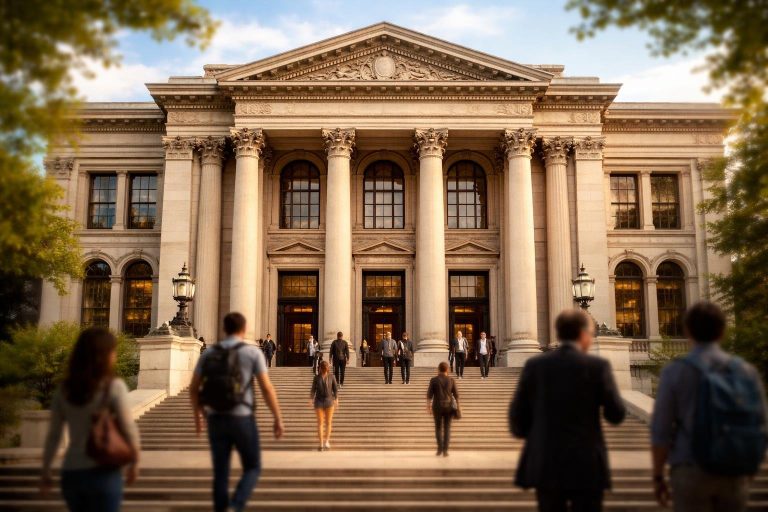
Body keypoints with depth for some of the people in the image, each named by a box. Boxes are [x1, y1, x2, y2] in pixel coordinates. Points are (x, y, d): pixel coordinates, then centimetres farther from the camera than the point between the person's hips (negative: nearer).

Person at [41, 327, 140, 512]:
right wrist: (135, 462, 3)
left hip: (70, 473, 5)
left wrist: (45, 472, 12)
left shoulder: (64, 390, 1)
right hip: (103, 473, -5)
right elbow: (129, 430, -11)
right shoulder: (114, 387, -12)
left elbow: (53, 436, 4)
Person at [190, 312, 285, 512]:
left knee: (221, 473, 12)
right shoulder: (253, 352, -7)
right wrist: (278, 419, -3)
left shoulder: (208, 353, 6)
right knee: (252, 469, 11)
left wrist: (197, 416, 26)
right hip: (242, 420, -4)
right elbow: (267, 388, -11)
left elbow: (193, 388, 11)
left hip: (216, 419, 4)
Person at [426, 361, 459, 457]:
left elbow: (429, 395, -6)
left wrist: (428, 406, 0)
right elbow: (456, 394, 2)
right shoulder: (451, 380, -1)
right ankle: (445, 450, 1)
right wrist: (457, 406, 11)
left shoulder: (433, 380, -4)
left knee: (438, 427, 12)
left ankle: (440, 449, 6)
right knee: (447, 428, 6)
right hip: (449, 406, 1)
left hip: (437, 406, -1)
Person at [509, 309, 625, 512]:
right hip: (587, 467, -2)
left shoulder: (534, 365, 0)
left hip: (545, 466, 3)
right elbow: (616, 415, -3)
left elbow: (517, 417, 1)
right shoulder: (597, 366, -7)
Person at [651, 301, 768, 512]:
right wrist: (747, 473, 18)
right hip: (733, 475, 4)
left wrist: (657, 478, 2)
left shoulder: (675, 372, -10)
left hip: (691, 473, -3)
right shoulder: (747, 371, 0)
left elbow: (660, 431, -10)